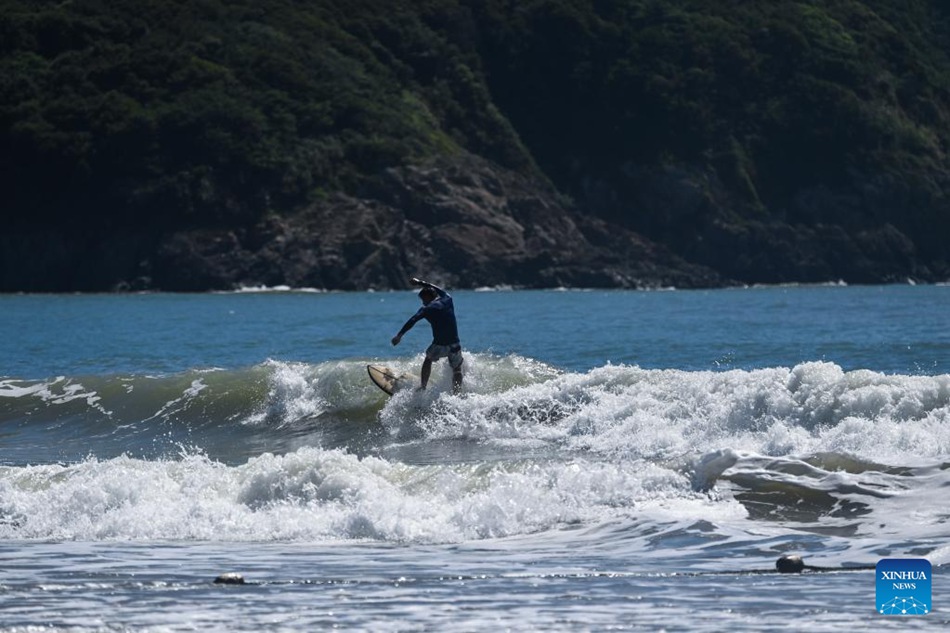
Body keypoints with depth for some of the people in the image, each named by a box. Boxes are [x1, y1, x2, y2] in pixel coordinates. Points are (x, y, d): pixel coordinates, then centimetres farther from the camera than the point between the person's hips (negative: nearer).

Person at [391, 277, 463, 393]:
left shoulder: (427, 309, -1)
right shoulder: (447, 299, 10)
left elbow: (412, 320, -16)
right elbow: (437, 289, 30)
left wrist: (400, 335, -20)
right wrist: (420, 283, 44)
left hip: (439, 345, -2)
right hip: (454, 345, 2)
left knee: (428, 359, 29)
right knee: (457, 369, 20)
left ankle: (423, 387, 26)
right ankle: (456, 394, 3)